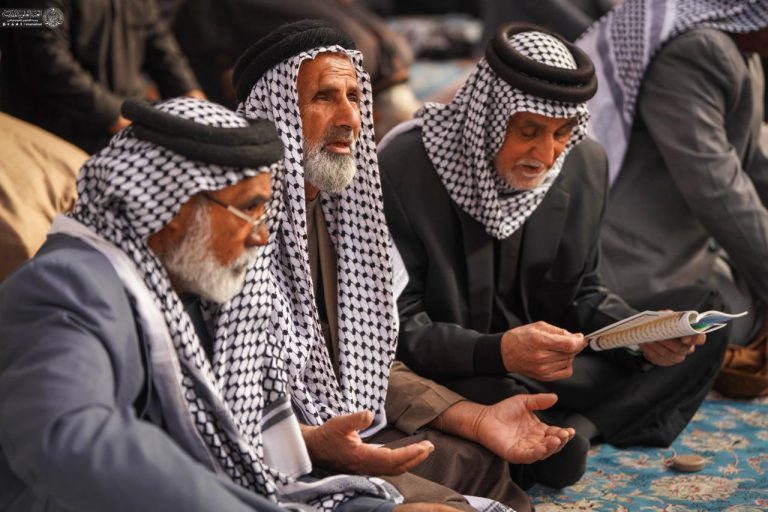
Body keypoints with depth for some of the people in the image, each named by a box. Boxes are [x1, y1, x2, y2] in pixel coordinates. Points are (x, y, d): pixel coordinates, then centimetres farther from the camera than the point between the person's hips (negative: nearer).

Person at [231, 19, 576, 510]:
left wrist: (477, 419, 0)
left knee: (491, 463, 6)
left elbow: (368, 367, 12)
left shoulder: (333, 206, 10)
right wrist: (314, 443, -37)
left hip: (346, 432, 8)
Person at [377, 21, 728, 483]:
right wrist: (497, 353, -35)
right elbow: (397, 324, -19)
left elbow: (581, 292, 8)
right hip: (450, 375, -6)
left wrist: (644, 335, -13)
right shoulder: (402, 170, -20)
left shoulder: (586, 164, -2)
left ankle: (568, 429, -17)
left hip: (549, 366, 6)